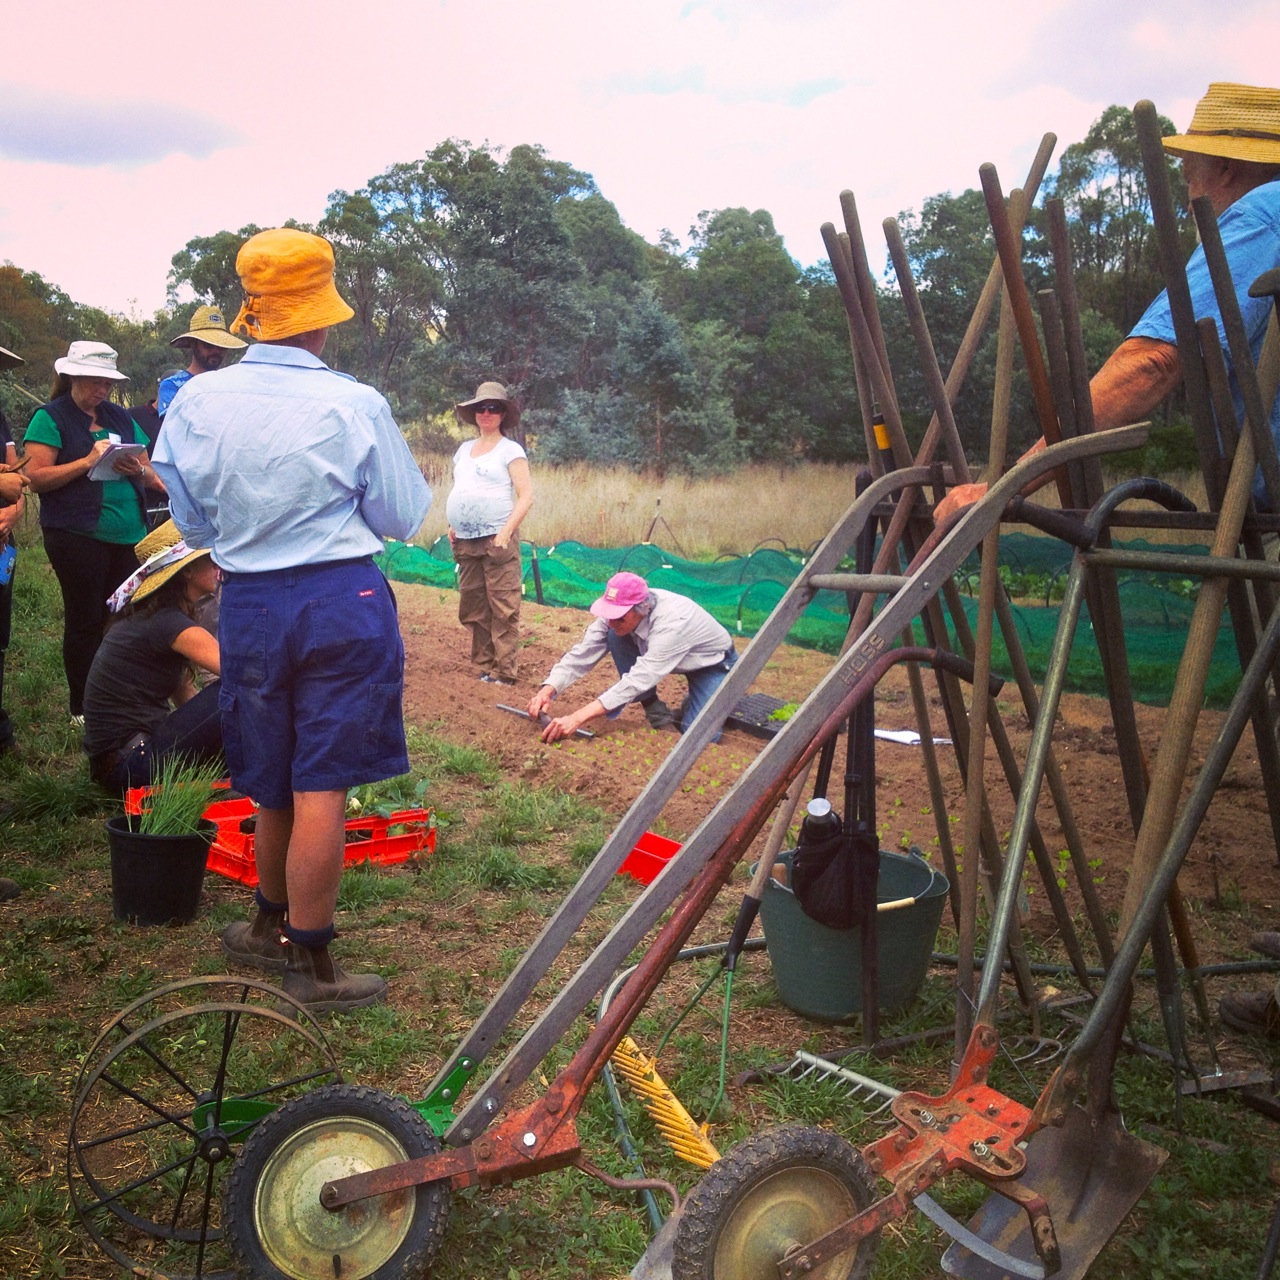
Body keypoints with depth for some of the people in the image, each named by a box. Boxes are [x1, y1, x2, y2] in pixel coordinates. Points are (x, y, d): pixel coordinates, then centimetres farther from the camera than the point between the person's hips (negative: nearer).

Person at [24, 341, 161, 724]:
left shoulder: (120, 417, 16)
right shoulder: (51, 417, 0)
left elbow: (150, 473, 16)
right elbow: (36, 477, -9)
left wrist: (138, 470, -7)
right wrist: (87, 462, -18)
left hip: (129, 535, 5)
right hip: (78, 537, -5)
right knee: (85, 620, 1)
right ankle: (82, 711, 12)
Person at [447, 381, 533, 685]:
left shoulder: (510, 450, 0)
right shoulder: (464, 450, 18)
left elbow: (526, 495, -7)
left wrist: (505, 532, -16)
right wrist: (453, 526, 13)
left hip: (496, 539, -7)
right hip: (465, 542, 7)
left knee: (503, 609, -7)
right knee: (472, 608, 9)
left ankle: (503, 672, -4)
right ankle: (484, 666, 17)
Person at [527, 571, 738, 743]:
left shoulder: (673, 622, -42)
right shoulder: (619, 610, -23)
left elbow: (639, 679, -48)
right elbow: (583, 652, -22)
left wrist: (578, 717, -54)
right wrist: (547, 690, -39)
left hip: (713, 663, -5)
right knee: (616, 638, -21)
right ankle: (657, 713, -6)